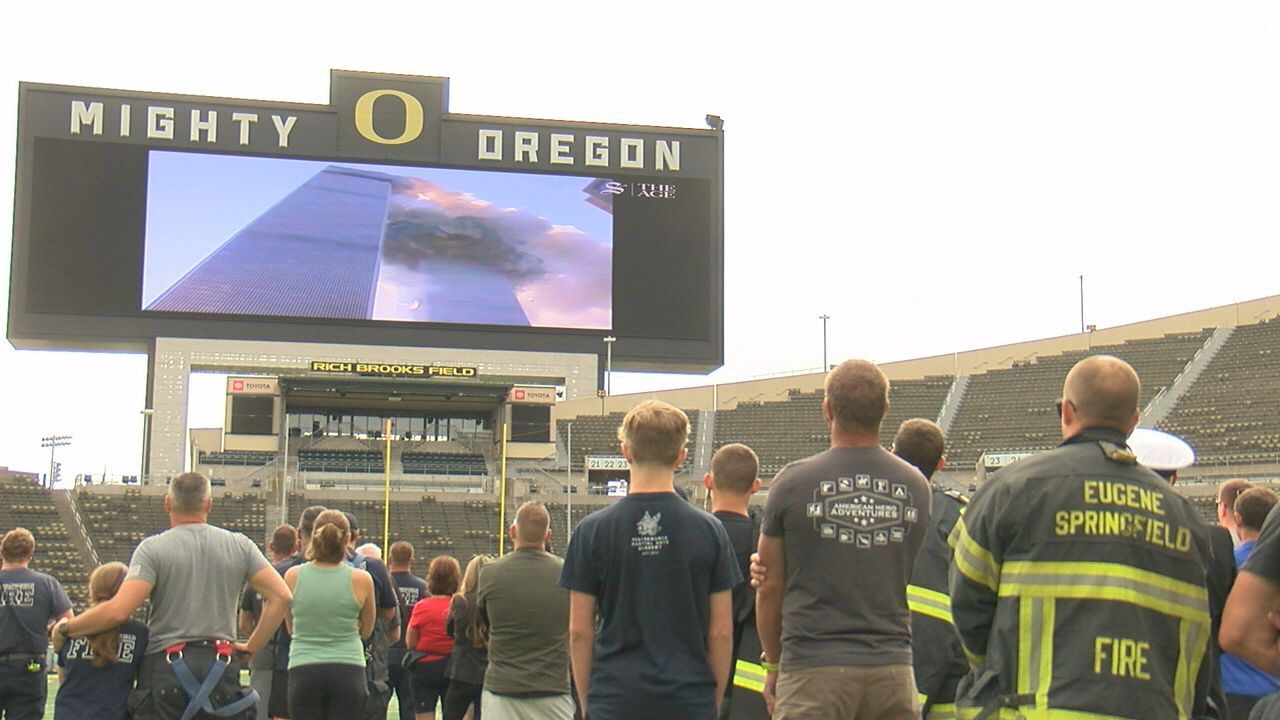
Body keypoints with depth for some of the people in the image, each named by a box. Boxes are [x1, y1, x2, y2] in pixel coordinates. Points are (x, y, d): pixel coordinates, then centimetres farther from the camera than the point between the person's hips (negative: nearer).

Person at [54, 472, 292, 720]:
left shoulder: (153, 548, -4)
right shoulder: (239, 546, 6)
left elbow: (118, 610, -14)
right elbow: (282, 596, -1)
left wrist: (66, 628, 0)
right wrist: (252, 647, 7)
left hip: (165, 668, -2)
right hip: (220, 669, 2)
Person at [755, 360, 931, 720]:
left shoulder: (793, 482, -4)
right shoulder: (915, 487, 5)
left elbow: (770, 587, 4)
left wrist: (773, 664, 17)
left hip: (814, 667, -3)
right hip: (892, 666, 3)